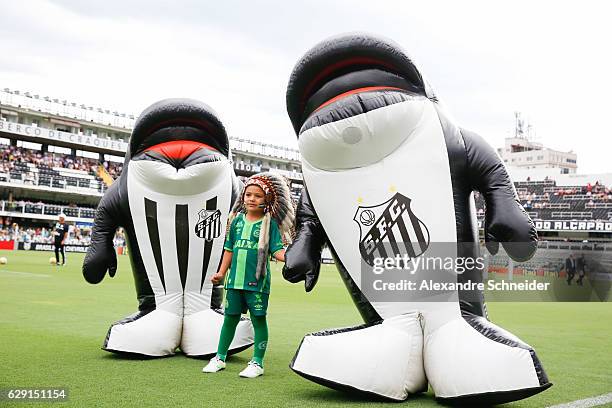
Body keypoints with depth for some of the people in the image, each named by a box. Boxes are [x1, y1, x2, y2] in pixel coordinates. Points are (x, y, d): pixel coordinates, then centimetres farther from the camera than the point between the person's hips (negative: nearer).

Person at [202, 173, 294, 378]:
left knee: (258, 319, 3)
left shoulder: (269, 224, -4)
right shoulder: (237, 220, 8)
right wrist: (221, 273, 13)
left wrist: (288, 256, -29)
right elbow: (229, 249, 15)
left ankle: (257, 363, 13)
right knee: (230, 317, 13)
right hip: (235, 279, 4)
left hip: (257, 281, -4)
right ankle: (219, 358, 26)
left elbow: (277, 250, -8)